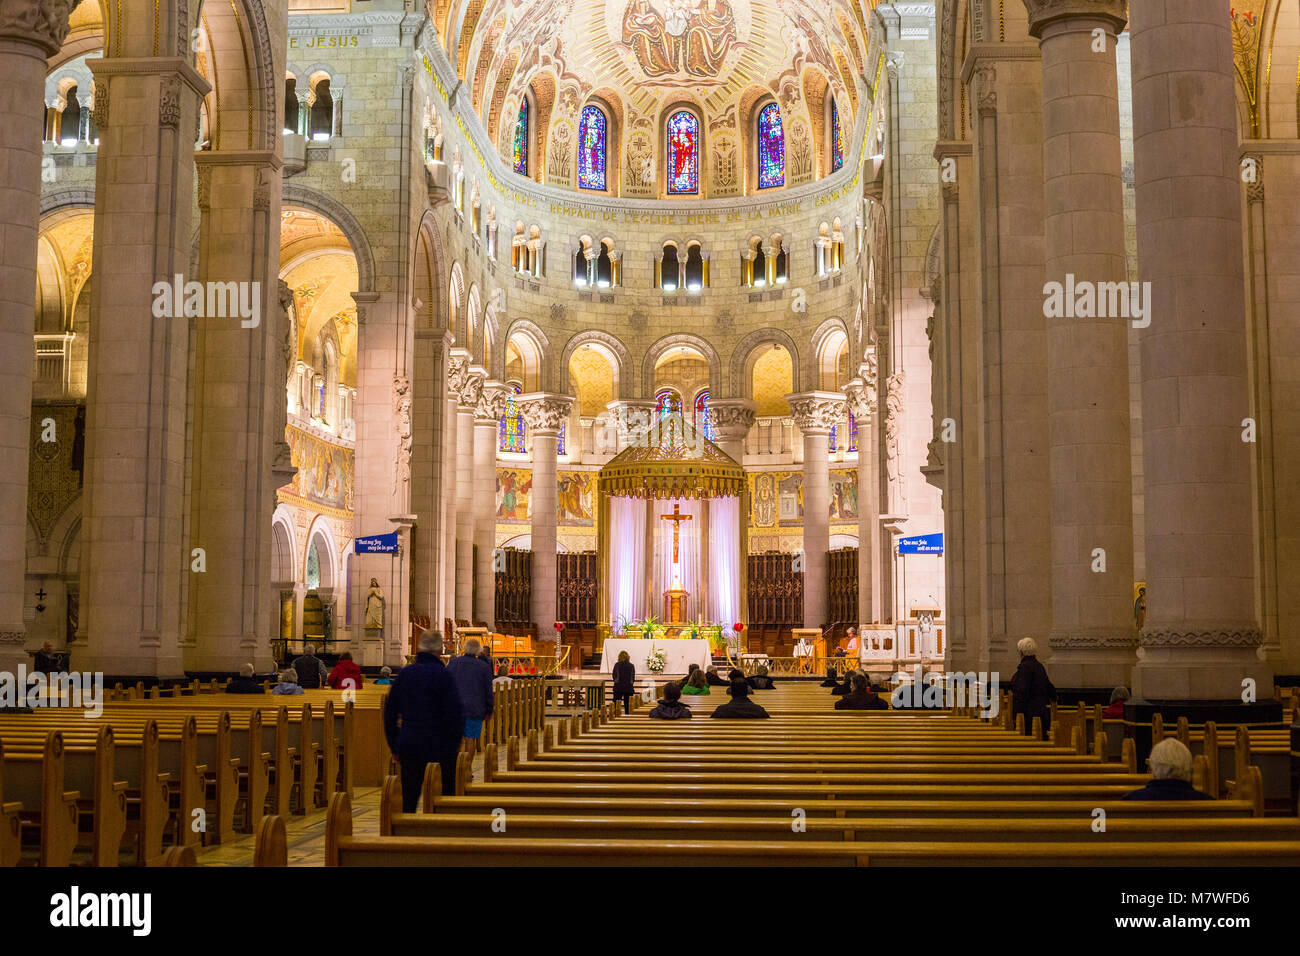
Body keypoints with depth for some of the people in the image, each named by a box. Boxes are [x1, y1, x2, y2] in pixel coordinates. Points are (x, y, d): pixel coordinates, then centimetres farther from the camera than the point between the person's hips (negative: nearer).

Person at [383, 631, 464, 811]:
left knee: (409, 799, 6)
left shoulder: (404, 673, 4)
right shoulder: (443, 675, -11)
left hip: (409, 745, 4)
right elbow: (455, 713, -13)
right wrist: (456, 740, 1)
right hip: (440, 746, -4)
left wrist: (394, 746, 16)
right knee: (446, 800, 8)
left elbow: (389, 712, 10)